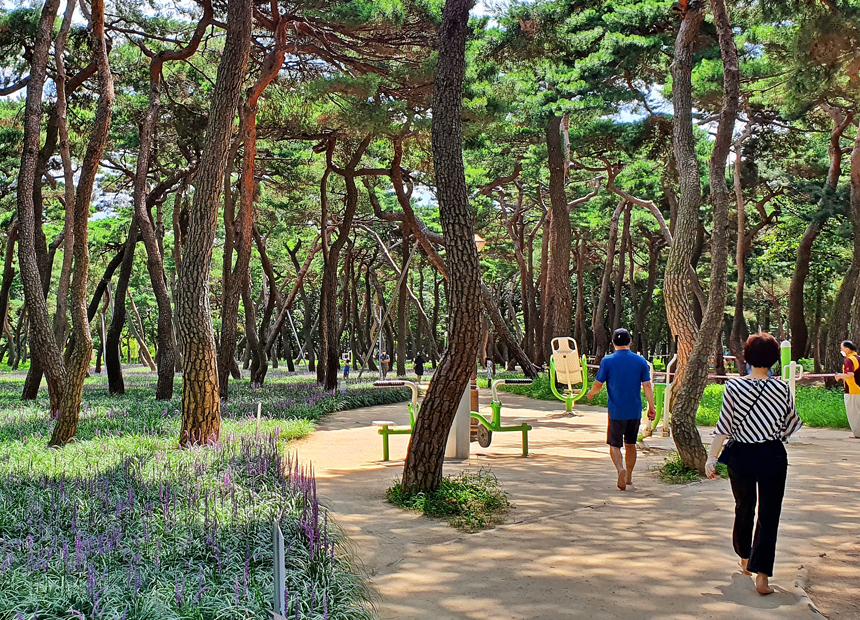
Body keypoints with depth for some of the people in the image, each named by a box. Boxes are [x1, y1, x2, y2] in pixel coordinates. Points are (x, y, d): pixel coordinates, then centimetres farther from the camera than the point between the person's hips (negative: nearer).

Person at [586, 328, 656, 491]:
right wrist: (651, 407, 4)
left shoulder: (607, 361, -6)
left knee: (614, 445, 3)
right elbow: (647, 386, -2)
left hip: (616, 412, -3)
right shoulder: (640, 361, 0)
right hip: (635, 411, 3)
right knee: (630, 444, 18)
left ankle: (621, 469, -22)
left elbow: (598, 384, -3)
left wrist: (591, 393, 18)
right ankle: (629, 476, 27)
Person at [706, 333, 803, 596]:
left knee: (744, 509, 20)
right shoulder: (782, 388, -7)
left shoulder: (733, 387, -9)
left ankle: (745, 560, 38)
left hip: (741, 456, 1)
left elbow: (723, 426, -11)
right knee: (768, 515, 2)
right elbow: (789, 425, 5)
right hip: (772, 456, -1)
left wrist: (711, 457, -7)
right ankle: (762, 576, -5)